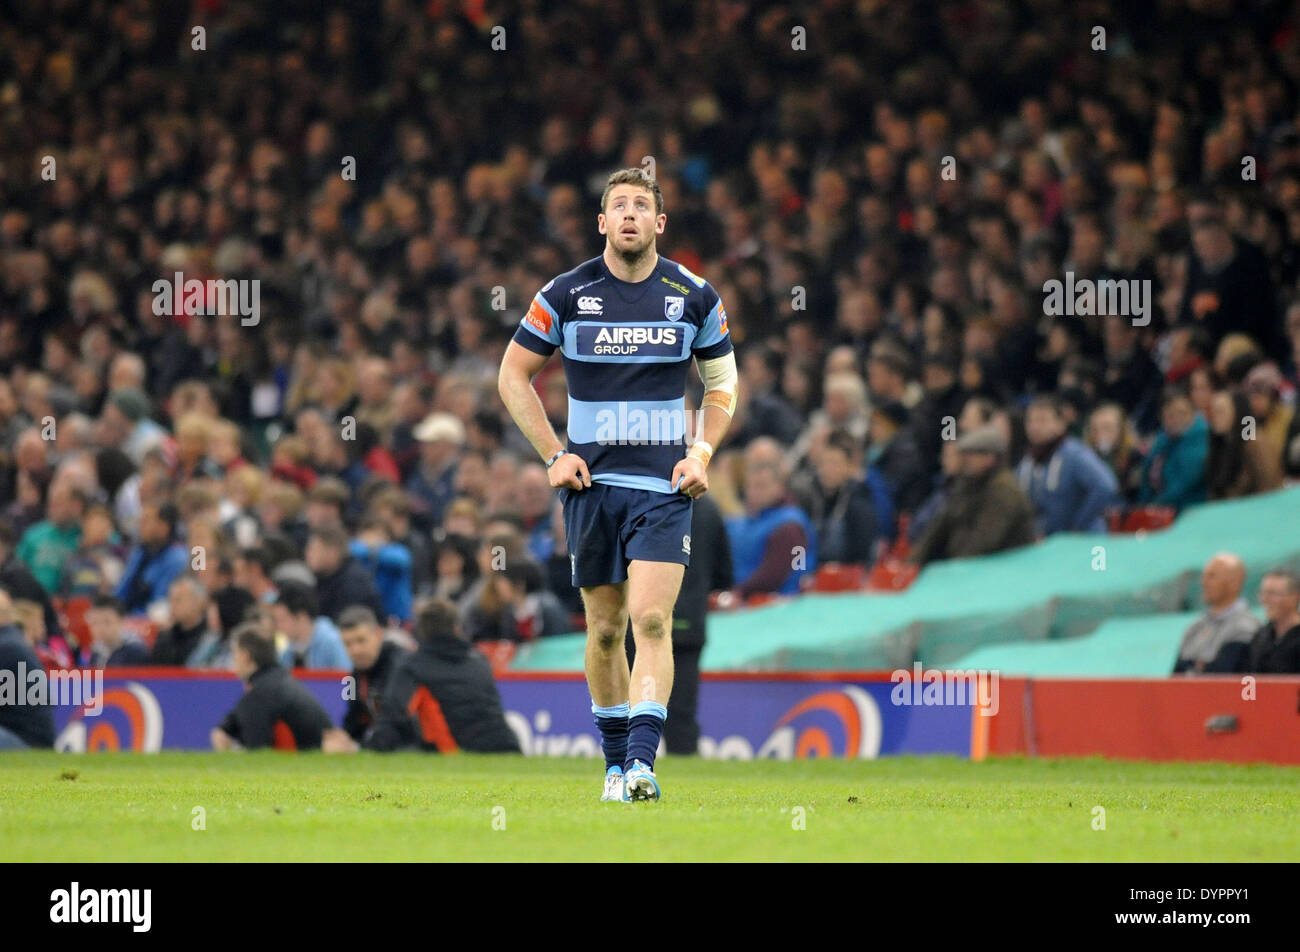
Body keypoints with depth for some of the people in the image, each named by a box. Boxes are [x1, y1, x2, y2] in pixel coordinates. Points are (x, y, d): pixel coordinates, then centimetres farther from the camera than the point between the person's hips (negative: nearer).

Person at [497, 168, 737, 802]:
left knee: (652, 620, -15)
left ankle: (642, 762, -21)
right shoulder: (567, 294, 0)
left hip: (665, 486, -1)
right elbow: (513, 375, 8)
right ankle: (615, 759, 20)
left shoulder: (694, 296, 2)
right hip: (591, 482, 1)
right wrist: (553, 455, 0)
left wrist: (701, 453, 1)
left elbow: (722, 381, 16)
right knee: (606, 628, 6)